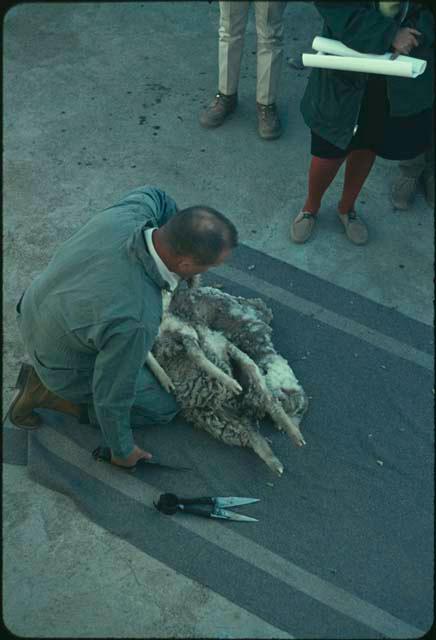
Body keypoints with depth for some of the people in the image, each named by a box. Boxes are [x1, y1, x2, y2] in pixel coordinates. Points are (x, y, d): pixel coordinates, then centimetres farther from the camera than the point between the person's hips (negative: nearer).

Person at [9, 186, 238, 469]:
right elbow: (112, 398, -25)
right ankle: (49, 394, 6)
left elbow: (154, 195, 2)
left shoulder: (128, 213, -26)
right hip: (65, 367, -6)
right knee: (164, 406, 10)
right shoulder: (137, 319, -41)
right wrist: (123, 451, -6)